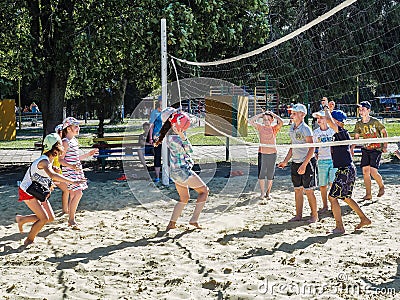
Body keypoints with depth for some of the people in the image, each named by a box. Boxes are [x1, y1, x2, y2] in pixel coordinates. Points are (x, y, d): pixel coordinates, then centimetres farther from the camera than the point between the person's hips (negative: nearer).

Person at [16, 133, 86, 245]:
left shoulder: (50, 160, 2)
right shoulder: (44, 161, -29)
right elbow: (52, 175, -49)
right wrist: (72, 181, -55)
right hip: (27, 192, -9)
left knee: (51, 218, 7)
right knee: (44, 218, -11)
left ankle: (21, 219, 24)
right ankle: (29, 240, 8)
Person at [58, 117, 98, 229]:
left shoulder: (74, 140, 14)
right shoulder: (66, 142, -13)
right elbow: (61, 159, -16)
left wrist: (88, 154, 20)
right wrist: (72, 166, -29)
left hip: (77, 171, 9)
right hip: (70, 172, -9)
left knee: (73, 195, 9)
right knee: (78, 193, -15)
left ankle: (71, 220, 14)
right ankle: (72, 219, -6)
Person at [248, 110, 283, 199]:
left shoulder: (274, 128, 1)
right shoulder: (260, 127, 3)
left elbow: (281, 122, -17)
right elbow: (251, 121, -6)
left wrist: (273, 114, -6)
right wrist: (260, 114, -5)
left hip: (272, 153, 0)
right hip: (262, 153, 0)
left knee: (270, 175, 8)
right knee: (261, 174, 3)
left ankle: (268, 193, 19)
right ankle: (262, 192, 16)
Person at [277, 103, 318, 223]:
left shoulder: (305, 129, -14)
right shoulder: (292, 128, 10)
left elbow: (311, 148, -17)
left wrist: (304, 165, -22)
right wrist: (285, 161, 18)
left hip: (307, 163, -7)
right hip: (295, 163, 7)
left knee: (308, 191, -2)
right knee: (297, 190, 10)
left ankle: (314, 215, 9)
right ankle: (298, 215, 19)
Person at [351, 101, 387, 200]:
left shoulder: (375, 122, -11)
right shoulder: (358, 124, 2)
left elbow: (384, 132, -1)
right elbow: (356, 138, 11)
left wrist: (385, 146, -7)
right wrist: (352, 148, -2)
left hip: (377, 149, -5)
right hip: (365, 149, 5)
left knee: (373, 171, -15)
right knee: (365, 171, -1)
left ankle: (382, 187, 14)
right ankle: (368, 194, 9)